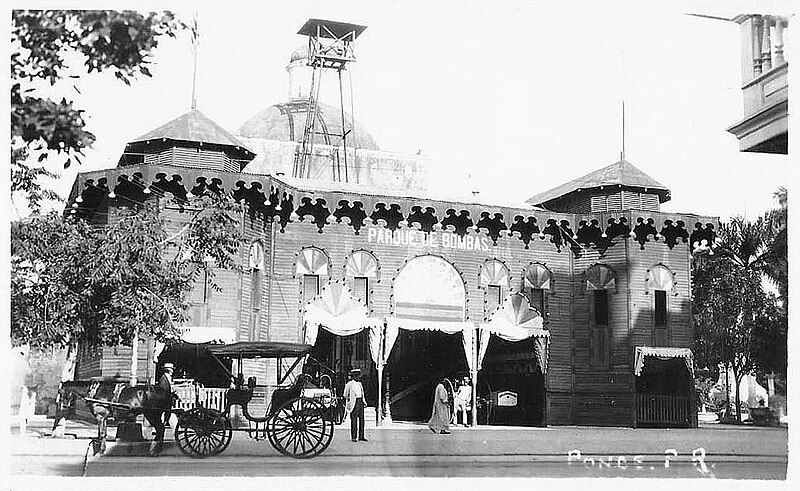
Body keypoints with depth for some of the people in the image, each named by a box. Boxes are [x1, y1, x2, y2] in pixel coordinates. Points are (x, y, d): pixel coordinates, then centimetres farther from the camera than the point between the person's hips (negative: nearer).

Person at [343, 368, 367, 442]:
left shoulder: (359, 383, 14)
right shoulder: (349, 384, -7)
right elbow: (345, 395, -2)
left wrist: (364, 402, 17)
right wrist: (346, 405, -4)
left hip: (360, 401, 7)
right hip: (354, 402, -7)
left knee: (361, 419, 7)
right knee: (354, 420, -4)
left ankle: (361, 436, 12)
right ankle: (353, 437, 1)